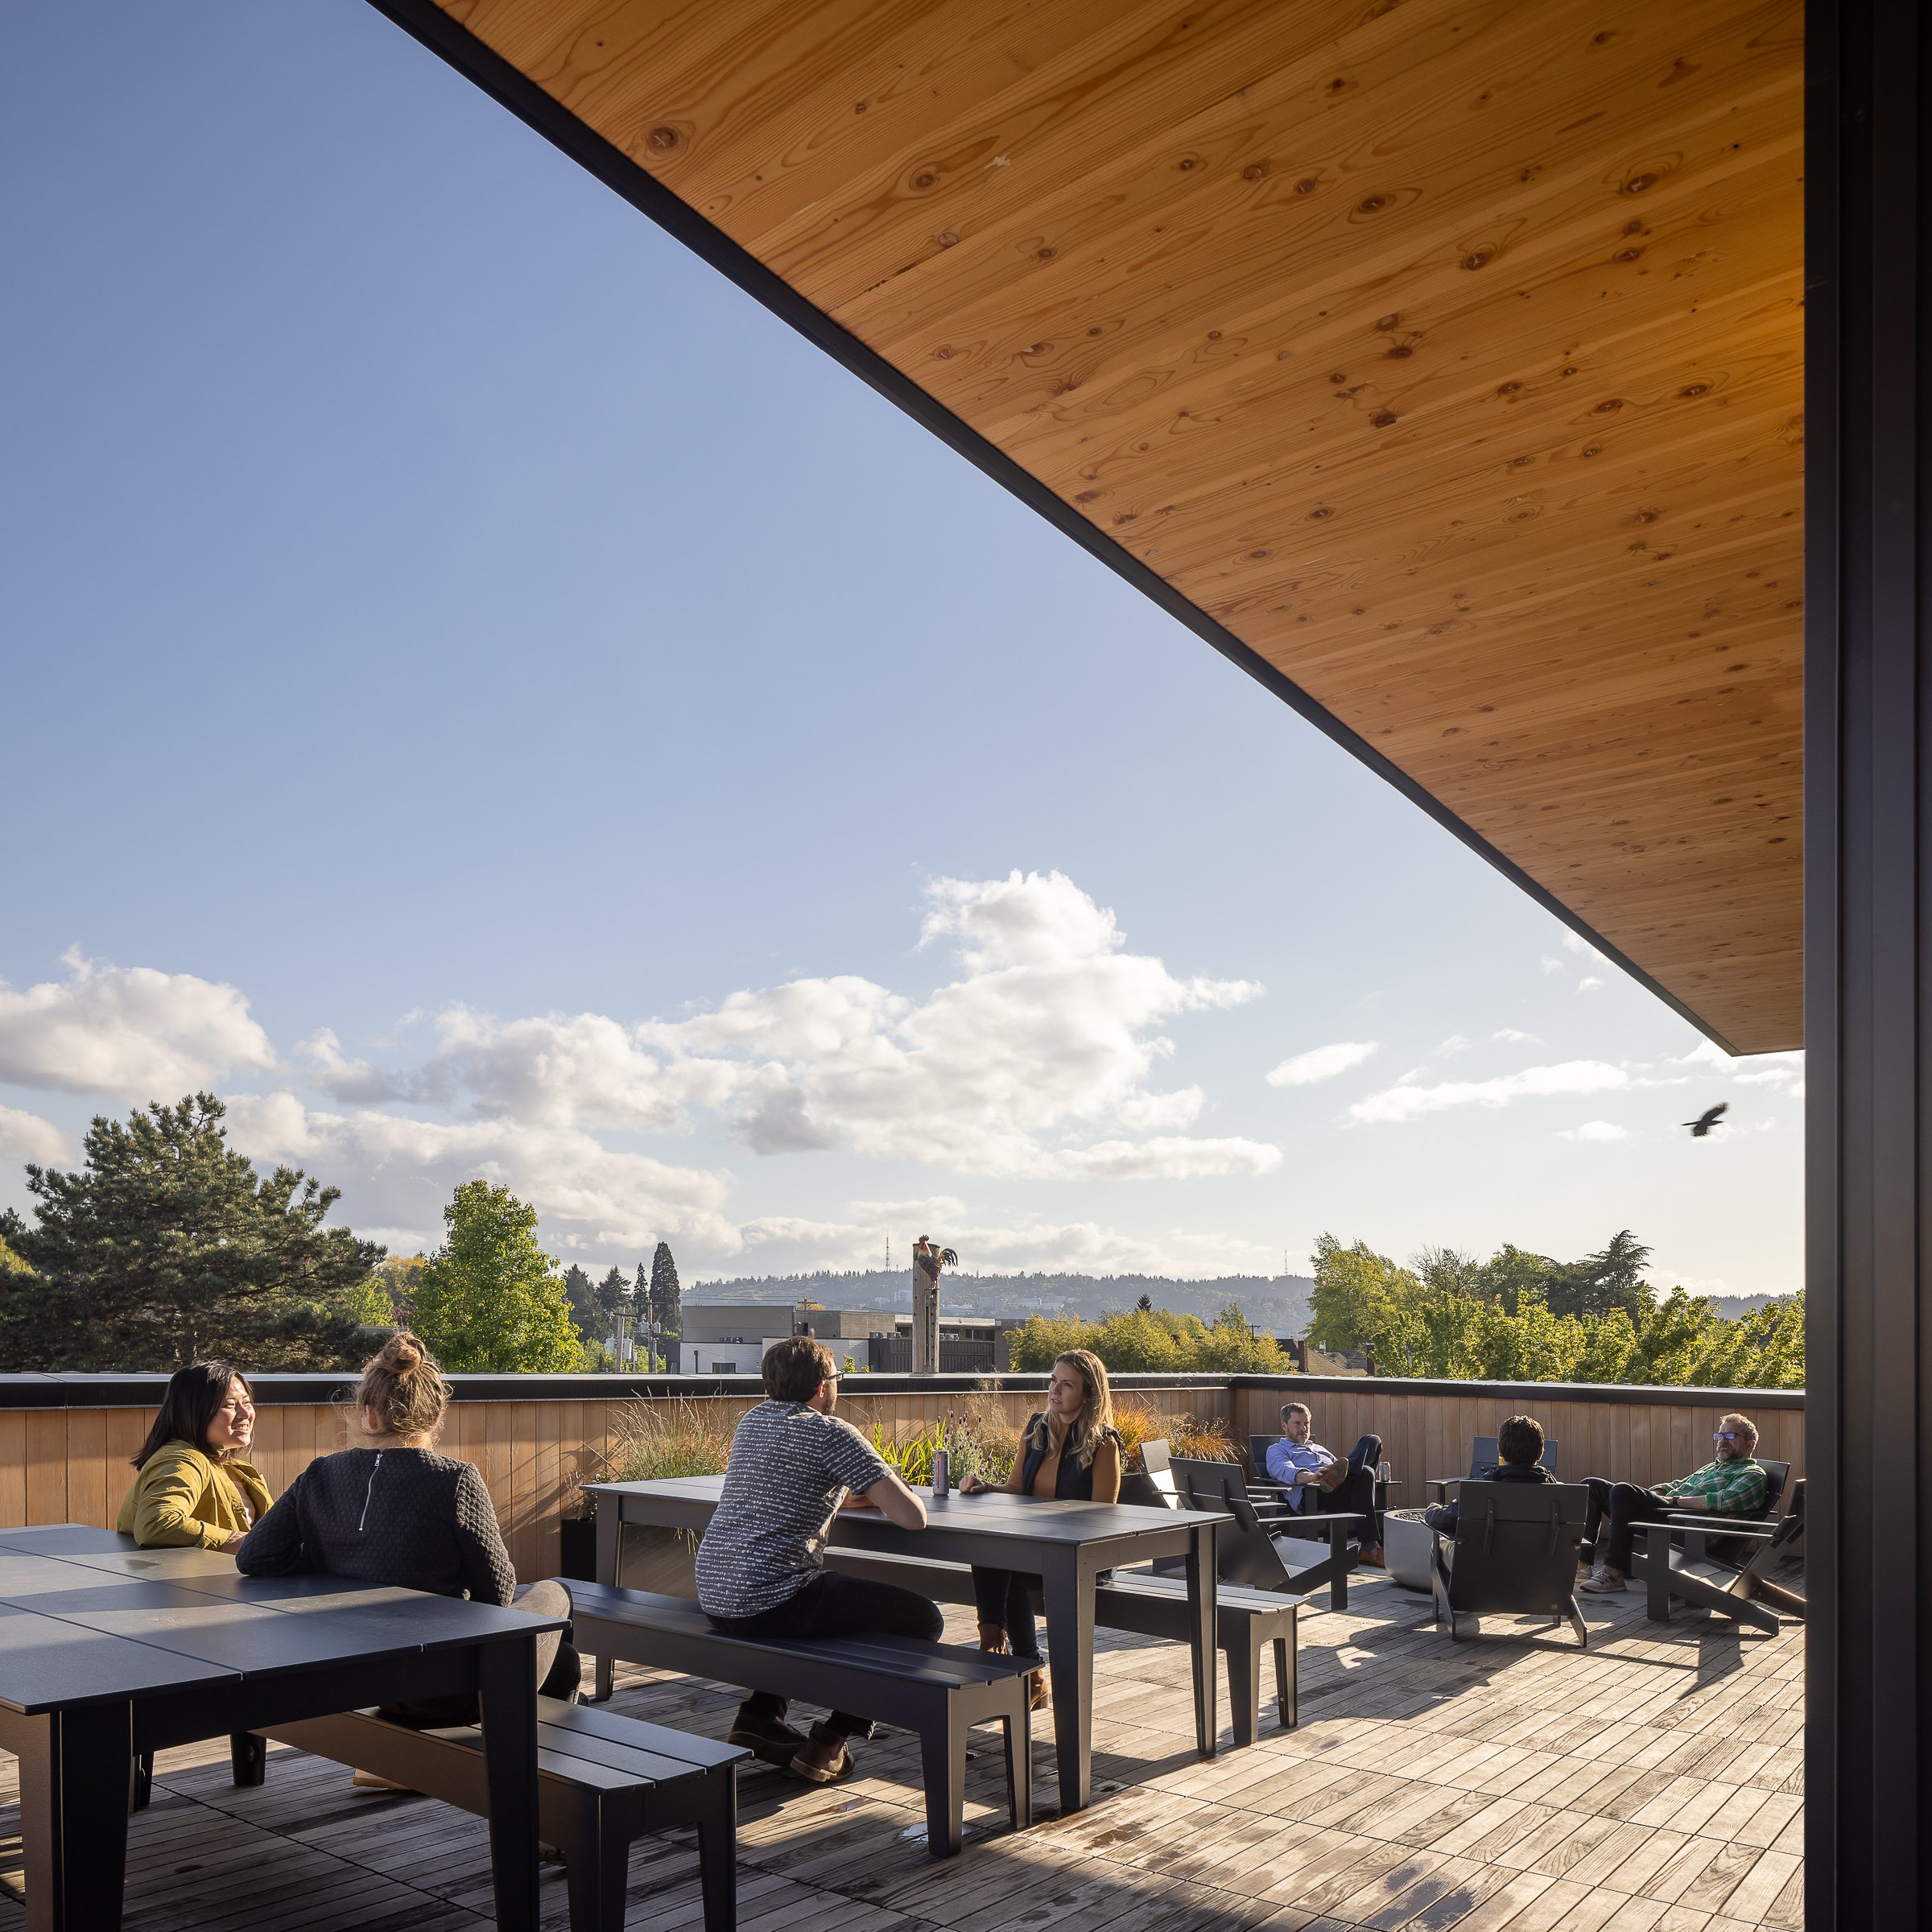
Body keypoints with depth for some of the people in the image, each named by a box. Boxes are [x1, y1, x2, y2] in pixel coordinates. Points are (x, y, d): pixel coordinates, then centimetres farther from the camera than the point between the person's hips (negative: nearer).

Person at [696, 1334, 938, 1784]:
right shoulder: (830, 1431, -8)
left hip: (712, 1595, 9)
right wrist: (885, 1500, 12)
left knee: (838, 1589, 37)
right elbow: (913, 1516, -12)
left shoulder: (751, 1421, 15)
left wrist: (848, 1497, 21)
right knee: (921, 1619, 1)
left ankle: (761, 1714, 25)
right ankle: (831, 1740, 4)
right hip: (771, 1602, -8)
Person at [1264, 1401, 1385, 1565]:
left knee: (1372, 1441, -13)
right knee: (1365, 1473, -34)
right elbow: (1285, 1471, -6)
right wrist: (1313, 1476, -29)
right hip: (1309, 1495, -7)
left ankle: (1334, 1477, -38)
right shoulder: (1276, 1450, 19)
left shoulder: (1319, 1449, 44)